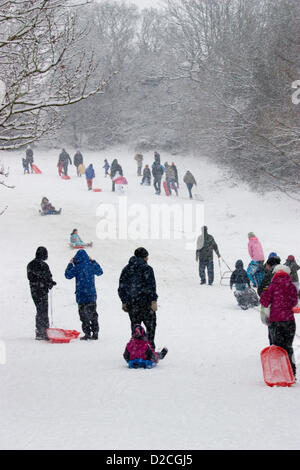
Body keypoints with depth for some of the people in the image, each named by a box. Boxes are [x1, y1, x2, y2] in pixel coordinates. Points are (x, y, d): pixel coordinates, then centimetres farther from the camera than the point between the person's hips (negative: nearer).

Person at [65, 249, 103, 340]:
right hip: (92, 295, 5)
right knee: (93, 314, 14)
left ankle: (87, 333, -2)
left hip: (82, 296, -5)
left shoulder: (78, 267, -13)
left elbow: (68, 275, -3)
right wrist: (93, 262, 25)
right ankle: (95, 333, 15)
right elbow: (100, 272, 21)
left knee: (84, 315, 1)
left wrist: (70, 264, 7)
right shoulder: (92, 265, 2)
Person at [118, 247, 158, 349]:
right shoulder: (147, 268, -6)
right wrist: (154, 301, -11)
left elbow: (121, 287, 12)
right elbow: (151, 286, -12)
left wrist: (124, 302, 17)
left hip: (131, 304, 5)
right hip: (145, 302, -5)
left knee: (135, 325, 10)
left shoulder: (126, 269, 11)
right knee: (150, 325, 5)